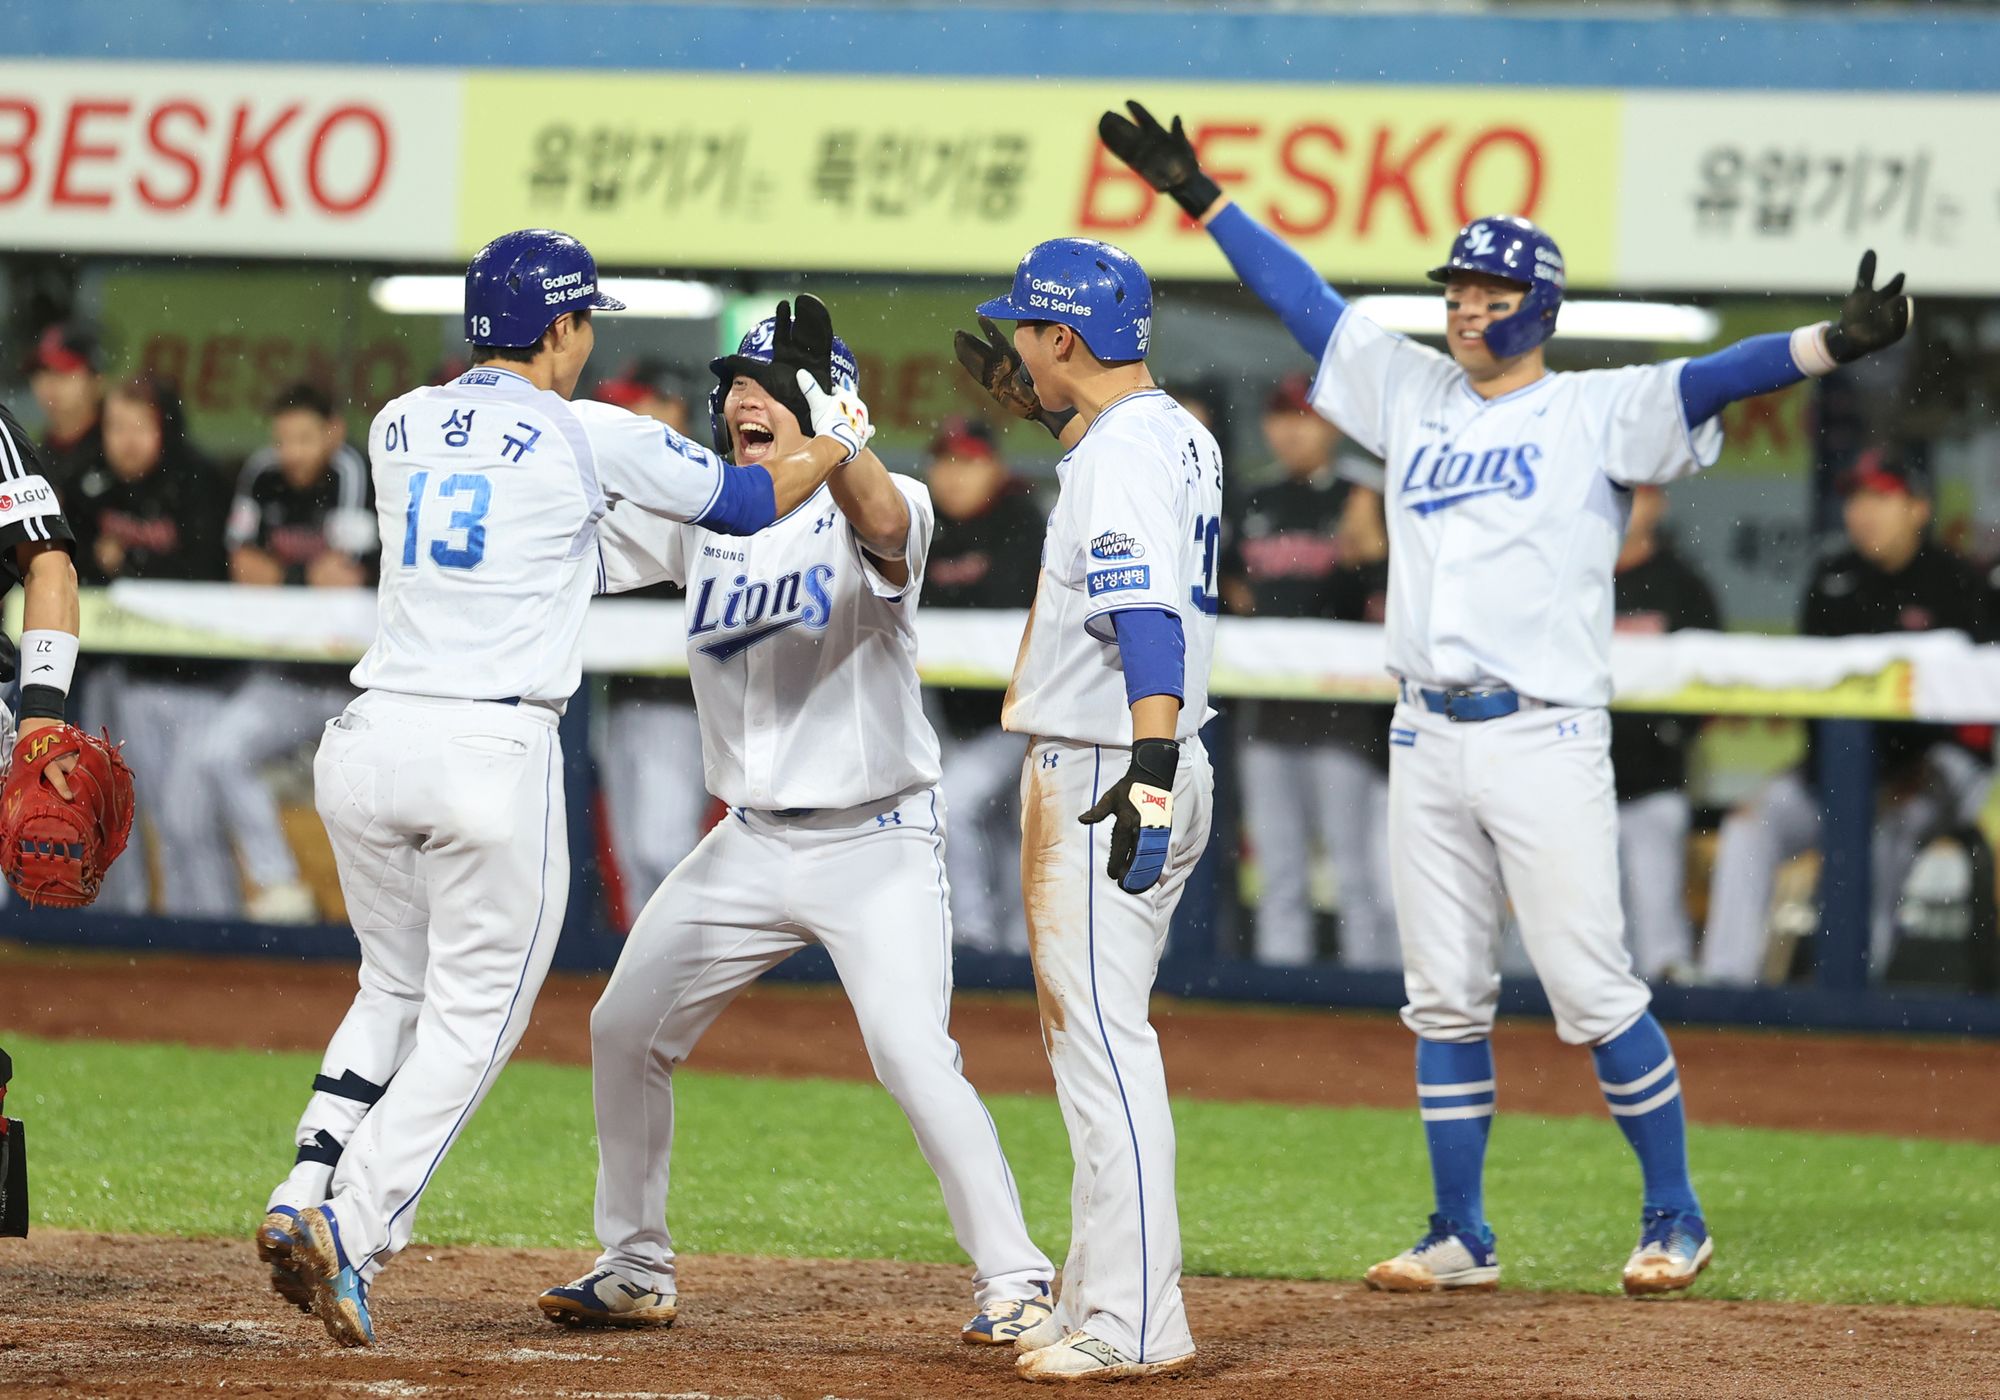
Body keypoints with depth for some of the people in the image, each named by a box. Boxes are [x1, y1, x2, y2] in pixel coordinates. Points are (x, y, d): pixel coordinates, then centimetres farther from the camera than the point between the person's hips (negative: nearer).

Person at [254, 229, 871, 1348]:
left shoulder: (400, 426, 11)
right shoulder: (595, 440, -3)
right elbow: (748, 504, 7)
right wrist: (838, 438, 27)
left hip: (370, 743, 5)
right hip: (495, 754, -5)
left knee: (396, 989, 22)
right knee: (474, 1016, 3)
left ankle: (307, 1197, 6)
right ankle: (351, 1231, -11)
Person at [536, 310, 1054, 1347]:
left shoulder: (873, 508, -13)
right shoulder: (698, 511, 5)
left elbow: (882, 523, -38)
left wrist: (826, 416, -52)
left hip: (877, 843, -7)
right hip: (750, 846, 7)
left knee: (914, 1057, -20)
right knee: (625, 1030, 9)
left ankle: (1013, 1278, -11)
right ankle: (634, 1272, 24)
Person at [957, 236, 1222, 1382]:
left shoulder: (1121, 456, -18)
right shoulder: (1180, 434, 13)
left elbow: (1150, 619, -33)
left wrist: (1150, 771, -43)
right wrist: (1031, 394, 41)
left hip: (1104, 773, -11)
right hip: (1131, 773, 11)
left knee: (1103, 1038, -12)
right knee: (1090, 1038, 17)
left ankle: (1137, 1323, -16)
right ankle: (1099, 1301, 21)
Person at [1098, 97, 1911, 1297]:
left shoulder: (1597, 413, -1)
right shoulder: (1415, 396, 15)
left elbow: (1706, 383, -15)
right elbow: (1308, 302, 21)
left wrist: (1836, 344, -31)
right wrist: (1200, 196, 23)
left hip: (1545, 739, -6)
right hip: (1429, 741, 6)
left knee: (1593, 993, -7)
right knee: (1445, 1000, 7)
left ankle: (1676, 1220, 5)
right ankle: (1463, 1240, 13)